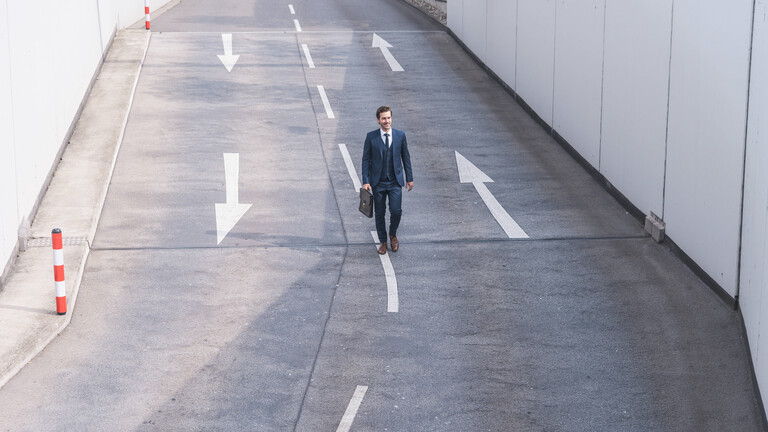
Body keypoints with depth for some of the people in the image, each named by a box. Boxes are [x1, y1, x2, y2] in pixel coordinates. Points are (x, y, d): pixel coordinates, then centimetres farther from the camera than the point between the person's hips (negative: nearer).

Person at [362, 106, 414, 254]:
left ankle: (393, 234, 21)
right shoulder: (371, 137, -4)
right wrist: (366, 181, -8)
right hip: (378, 182, 0)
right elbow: (366, 159, -2)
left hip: (395, 182, 0)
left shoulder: (400, 135, 0)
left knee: (396, 211, -8)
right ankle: (383, 241, 24)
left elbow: (405, 157, 7)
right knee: (379, 214, 6)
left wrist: (409, 178, 7)